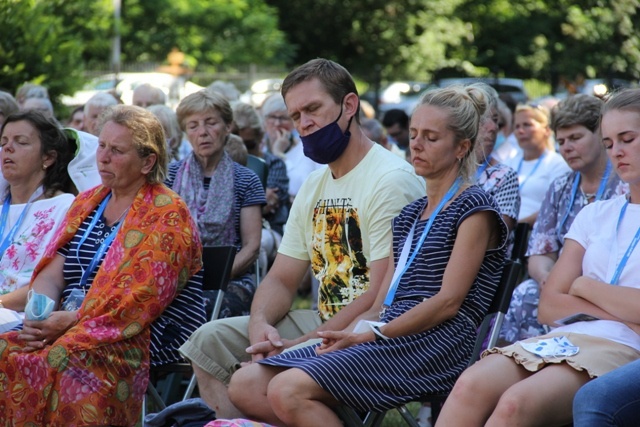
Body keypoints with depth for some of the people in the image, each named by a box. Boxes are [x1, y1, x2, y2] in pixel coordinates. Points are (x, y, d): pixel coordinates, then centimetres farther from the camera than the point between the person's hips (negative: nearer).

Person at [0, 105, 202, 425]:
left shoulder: (167, 215, -2)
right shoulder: (86, 203, 20)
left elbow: (141, 299, -12)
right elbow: (52, 272, 12)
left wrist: (72, 320, -16)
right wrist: (39, 311, -10)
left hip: (129, 338, -6)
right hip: (65, 330, 6)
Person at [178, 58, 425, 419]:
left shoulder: (391, 181, -15)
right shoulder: (315, 186, 14)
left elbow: (381, 298, -21)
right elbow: (282, 280, 14)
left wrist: (301, 344, -22)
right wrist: (259, 324, -8)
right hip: (324, 323, 9)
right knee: (211, 341, 1)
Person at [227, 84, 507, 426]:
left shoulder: (475, 208, -1)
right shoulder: (409, 213, 24)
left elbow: (448, 302, -11)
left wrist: (371, 335, -16)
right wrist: (352, 334, -4)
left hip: (434, 343, -9)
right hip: (390, 336, 9)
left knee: (289, 390, -27)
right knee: (245, 386, -5)